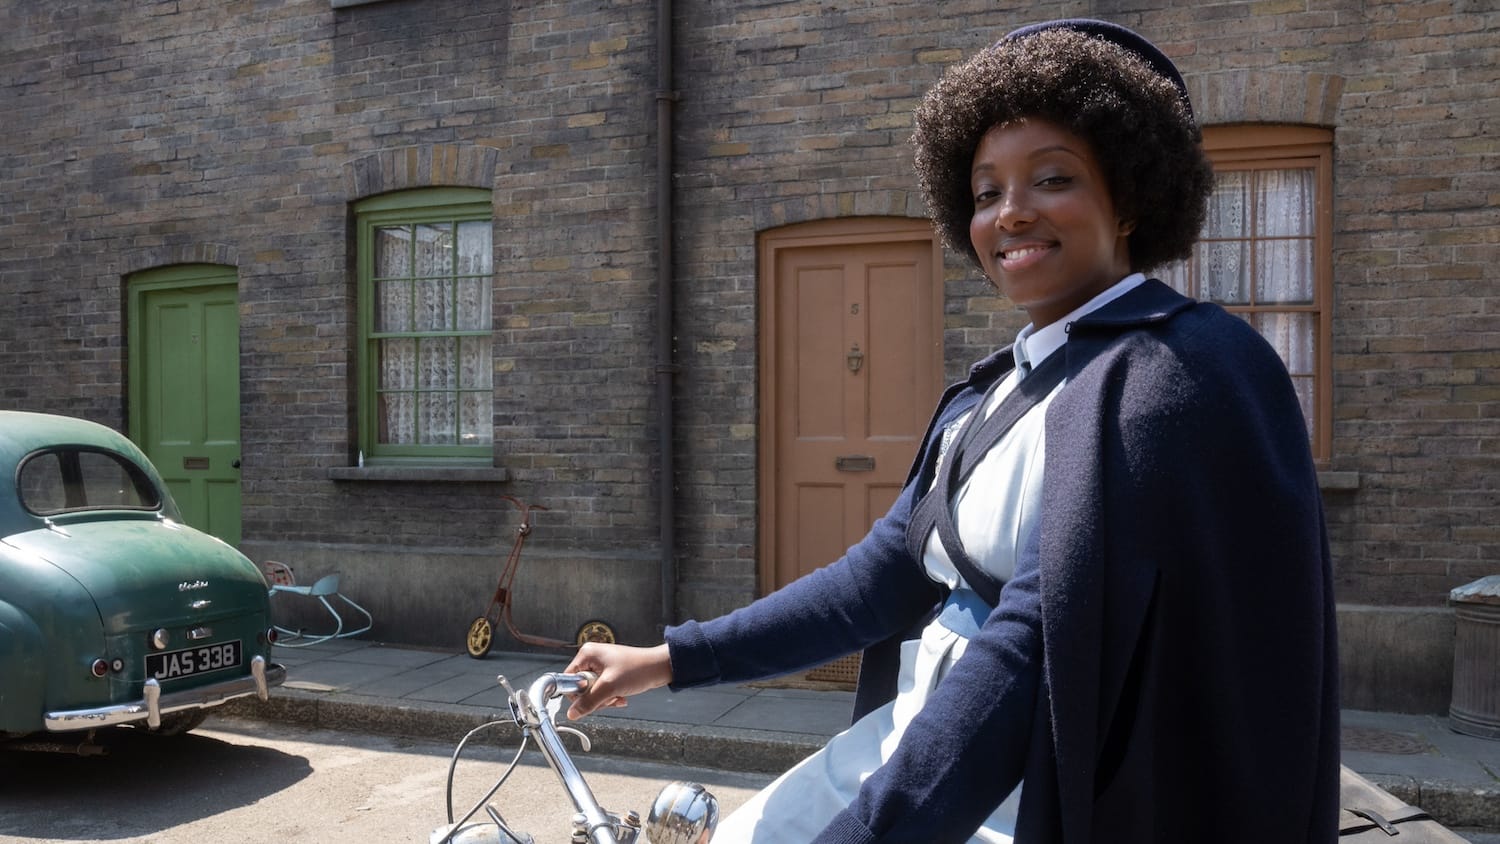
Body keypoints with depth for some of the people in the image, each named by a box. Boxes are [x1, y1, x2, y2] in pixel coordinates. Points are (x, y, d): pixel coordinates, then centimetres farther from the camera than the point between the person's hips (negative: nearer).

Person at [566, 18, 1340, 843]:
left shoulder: (1181, 372, -18)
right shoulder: (994, 390, 9)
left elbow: (1041, 630, -25)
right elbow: (888, 572, 7)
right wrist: (672, 658, 6)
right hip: (928, 744, 7)